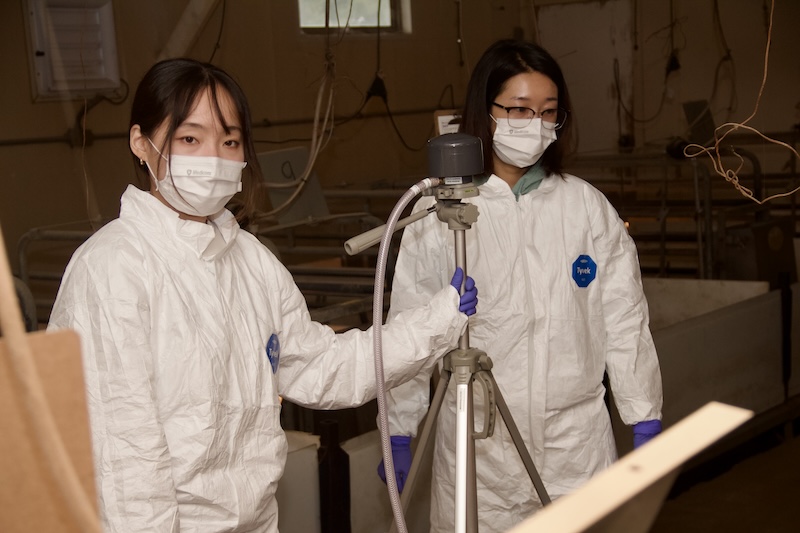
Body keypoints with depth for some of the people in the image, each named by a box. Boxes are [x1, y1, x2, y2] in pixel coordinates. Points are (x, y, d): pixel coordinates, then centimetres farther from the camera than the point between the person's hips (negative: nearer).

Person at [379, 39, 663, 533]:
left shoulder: (588, 206, 3)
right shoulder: (440, 214, -4)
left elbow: (624, 320, 6)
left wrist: (646, 421, 7)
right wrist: (399, 433, 4)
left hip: (577, 440, 2)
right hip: (478, 449, -2)